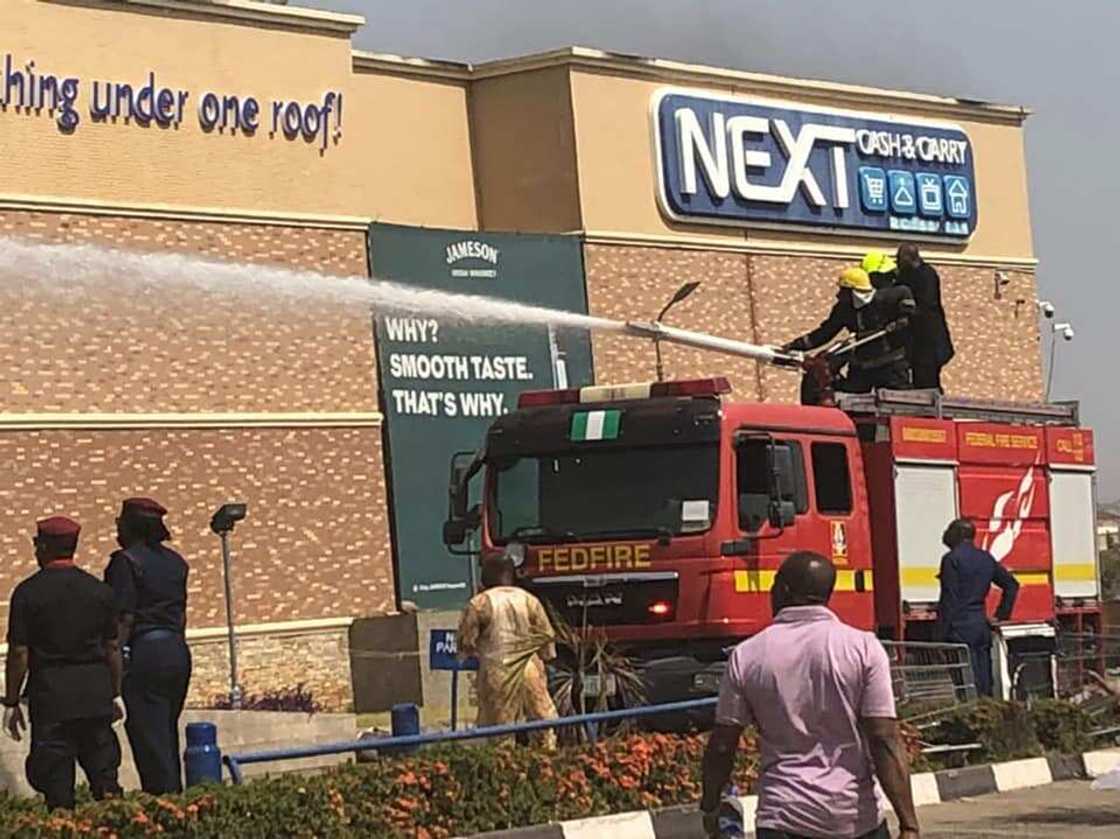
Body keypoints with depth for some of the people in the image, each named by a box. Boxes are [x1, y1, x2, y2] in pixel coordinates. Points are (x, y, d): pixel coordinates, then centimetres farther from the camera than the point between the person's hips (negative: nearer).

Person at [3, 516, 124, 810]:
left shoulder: (28, 592, -6)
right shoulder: (98, 590, 5)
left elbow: (19, 653, -7)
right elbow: (112, 648, 8)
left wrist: (11, 702, 0)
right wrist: (114, 694, 16)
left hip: (50, 690, -3)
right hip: (95, 691, 3)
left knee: (56, 776, 2)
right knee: (103, 770, 9)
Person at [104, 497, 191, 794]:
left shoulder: (126, 561, -8)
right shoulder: (174, 561, 13)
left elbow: (125, 617, -13)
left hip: (144, 650, -7)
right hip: (178, 650, 7)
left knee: (149, 735, -3)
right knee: (168, 733, 15)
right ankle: (175, 795, 17)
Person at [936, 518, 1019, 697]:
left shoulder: (951, 559, -9)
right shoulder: (986, 558, 13)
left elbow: (949, 598, -13)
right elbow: (1011, 584, 20)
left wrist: (942, 634, -12)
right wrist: (1002, 615, 21)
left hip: (960, 628, -7)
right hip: (982, 626, 7)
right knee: (984, 681, 9)